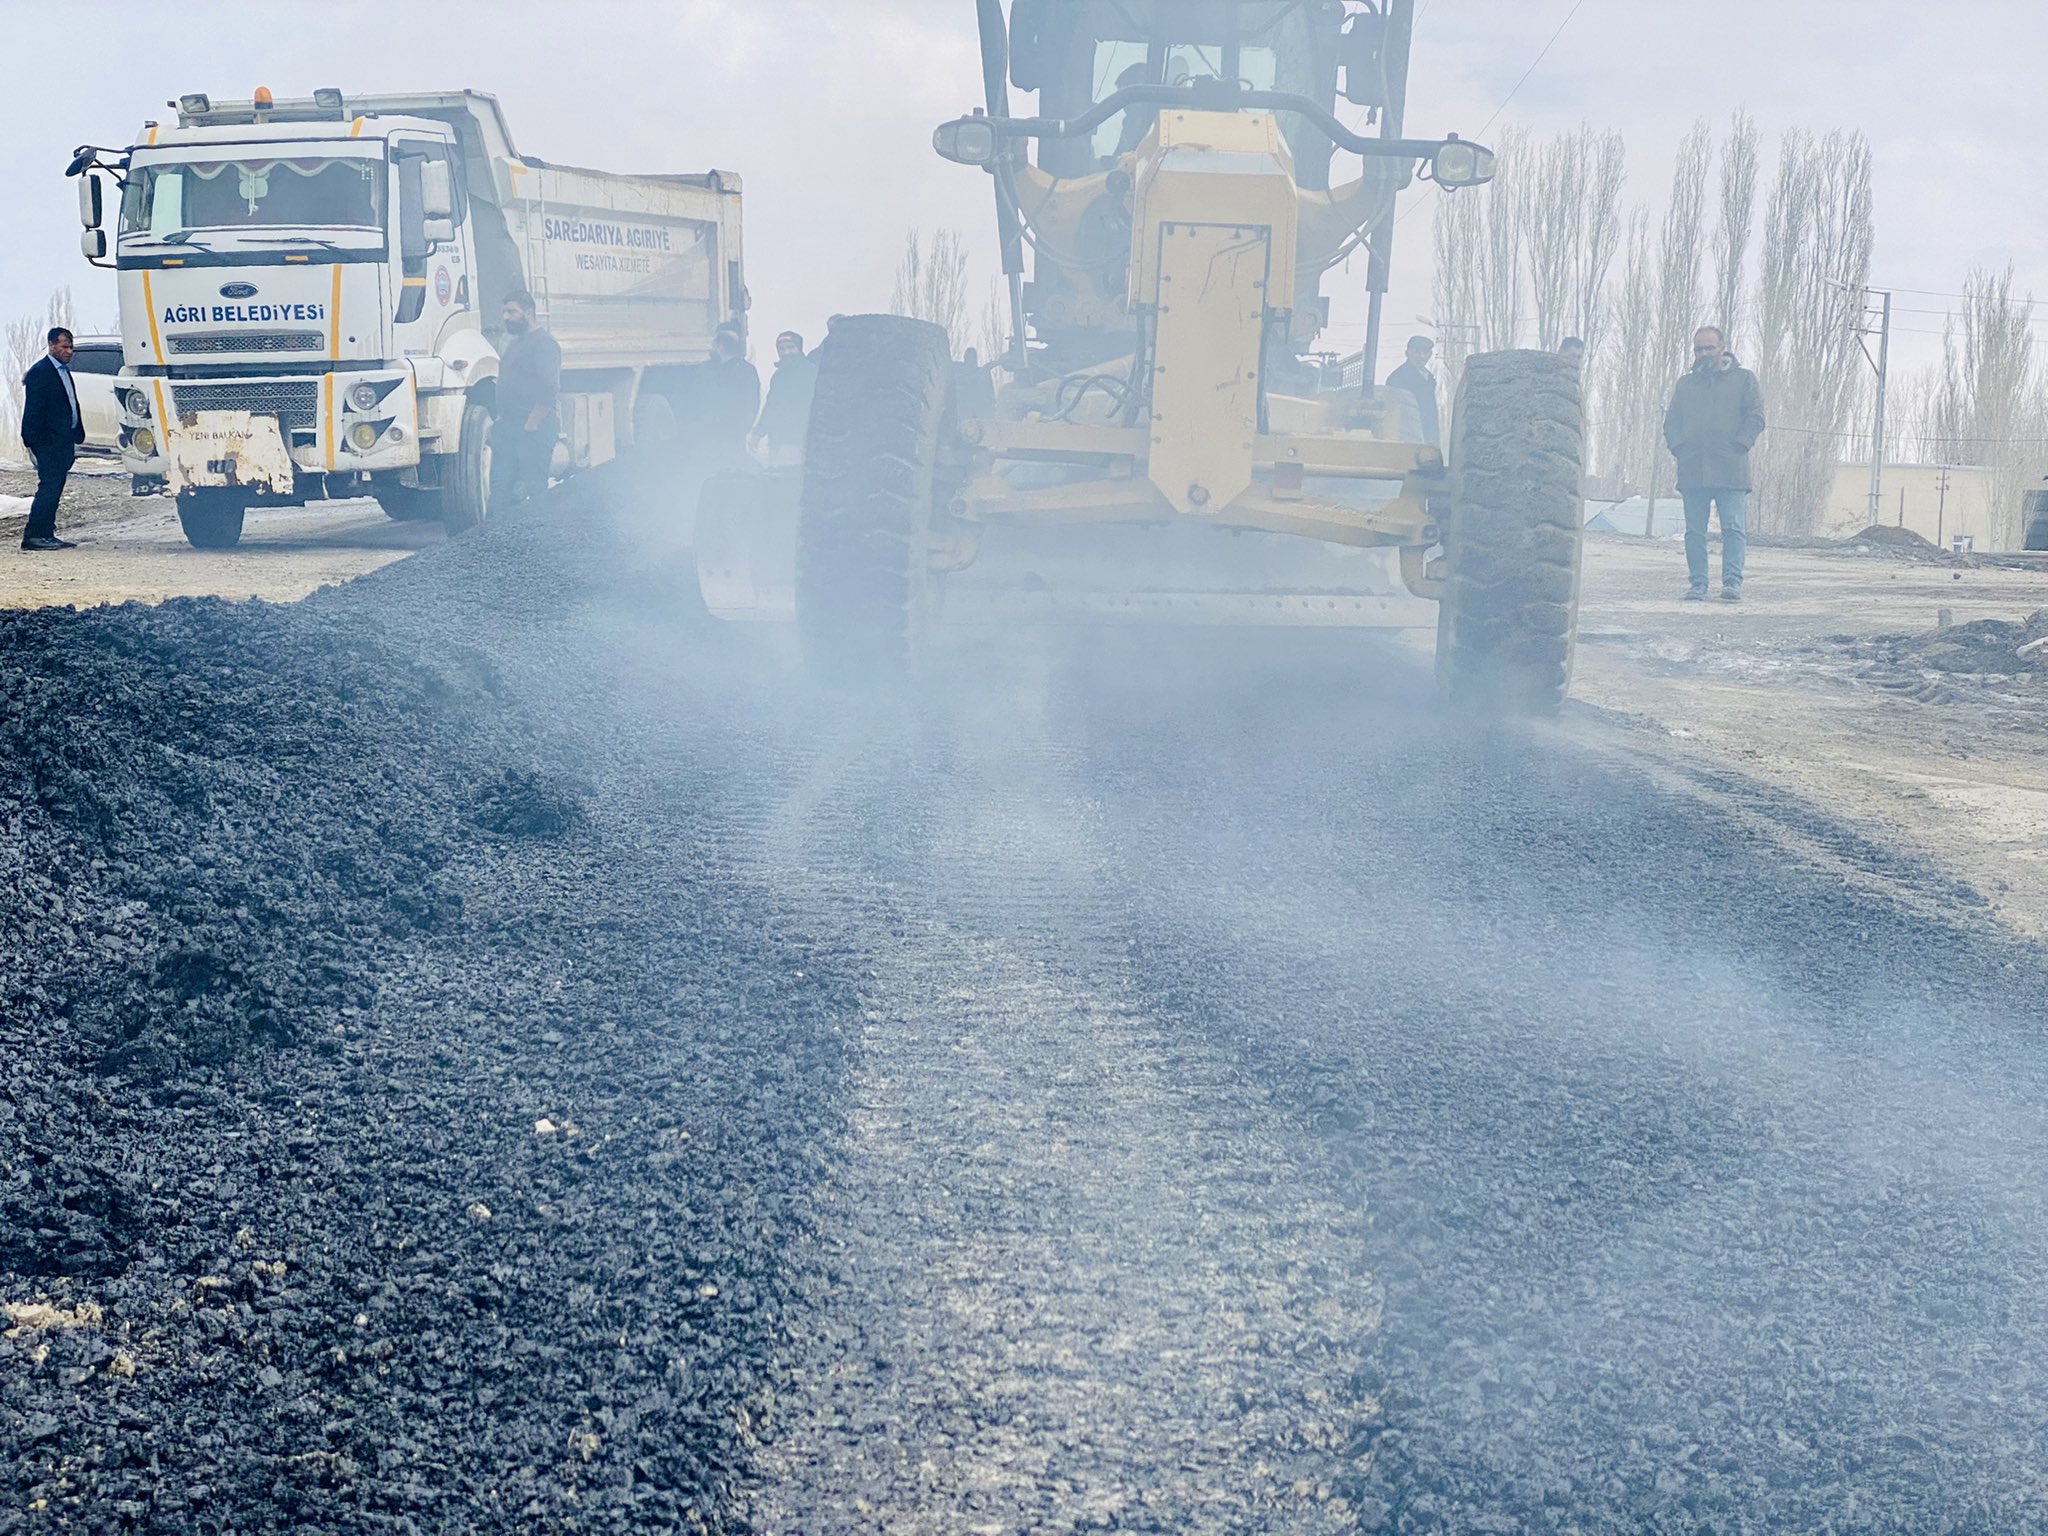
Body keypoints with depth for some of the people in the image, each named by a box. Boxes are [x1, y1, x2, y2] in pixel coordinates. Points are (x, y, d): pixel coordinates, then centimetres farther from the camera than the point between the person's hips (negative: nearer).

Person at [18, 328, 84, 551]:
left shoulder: (64, 371, 18)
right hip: (49, 442, -9)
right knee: (49, 487, -11)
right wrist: (33, 444, -18)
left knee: (54, 490, 10)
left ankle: (47, 534, 14)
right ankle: (33, 536, -10)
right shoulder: (40, 372, -11)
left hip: (64, 442, 9)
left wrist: (76, 438, 16)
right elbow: (33, 412, -14)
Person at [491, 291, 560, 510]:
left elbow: (549, 391, -18)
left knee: (533, 488, -6)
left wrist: (530, 425, -21)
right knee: (500, 486, 5)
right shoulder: (514, 343, 22)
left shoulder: (544, 344, -9)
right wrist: (500, 422, 18)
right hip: (508, 430, 9)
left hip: (534, 429, -9)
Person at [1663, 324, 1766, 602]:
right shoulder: (1685, 384, 20)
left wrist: (1738, 446, -8)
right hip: (1692, 469, 3)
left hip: (1730, 469, -3)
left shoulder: (1743, 379, 10)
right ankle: (1697, 584, 4)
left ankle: (1732, 581, -9)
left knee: (1733, 527, -9)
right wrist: (1679, 448, 0)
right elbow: (1671, 421, 17)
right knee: (1694, 531, 1)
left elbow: (1756, 417, 3)